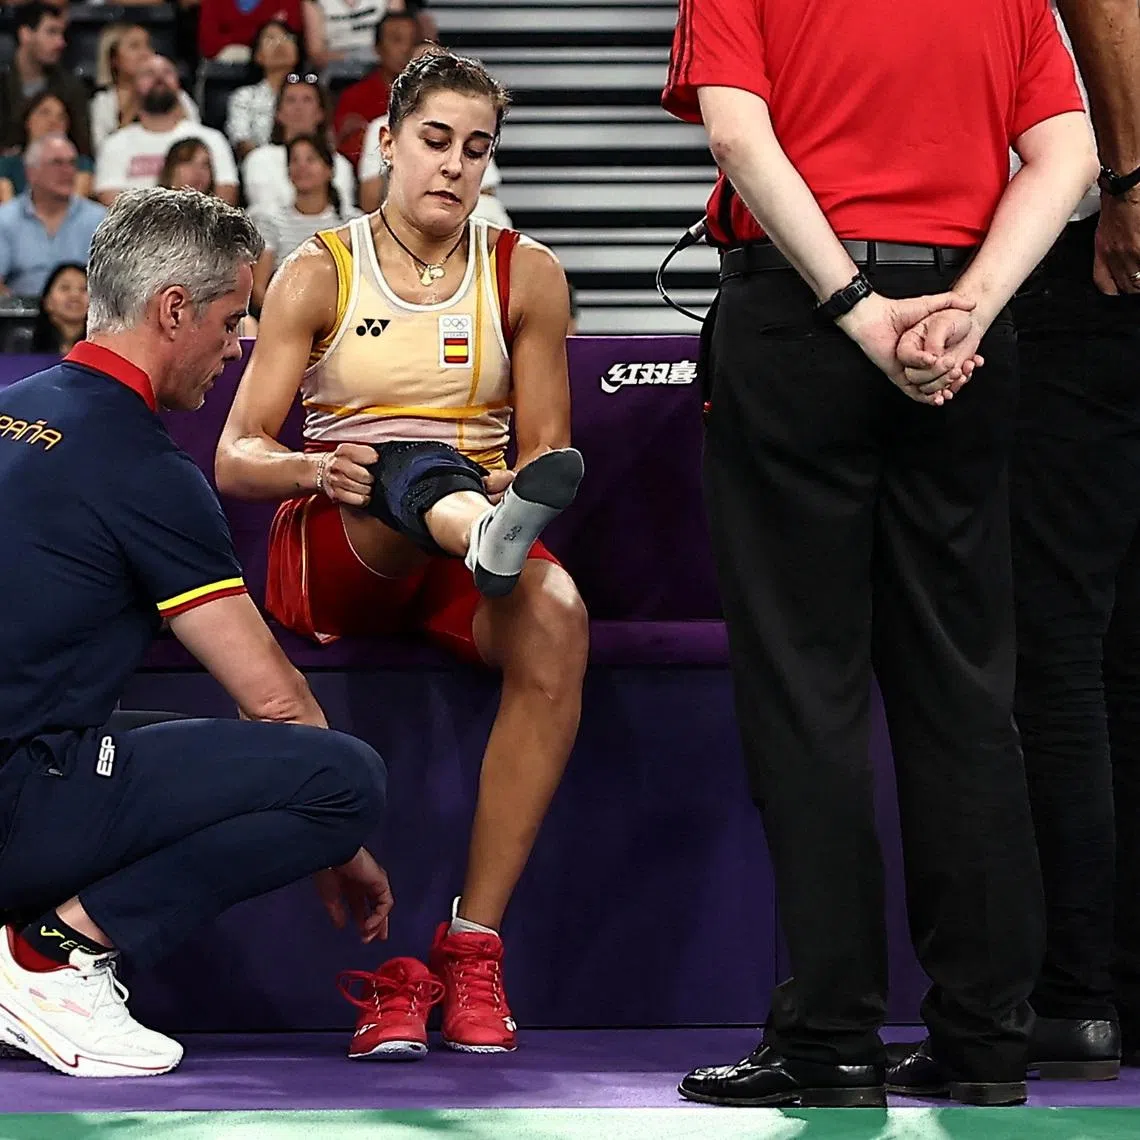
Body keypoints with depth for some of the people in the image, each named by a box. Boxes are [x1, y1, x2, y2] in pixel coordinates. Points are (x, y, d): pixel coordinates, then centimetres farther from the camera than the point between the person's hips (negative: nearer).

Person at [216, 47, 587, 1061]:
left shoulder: (527, 275, 9)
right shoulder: (319, 274, 5)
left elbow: (546, 448, 8)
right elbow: (235, 460, -1)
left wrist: (523, 494, -16)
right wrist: (313, 469, -23)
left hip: (475, 523, 2)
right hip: (332, 547, -2)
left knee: (555, 616, -36)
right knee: (408, 464, -38)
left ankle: (473, 945, -30)